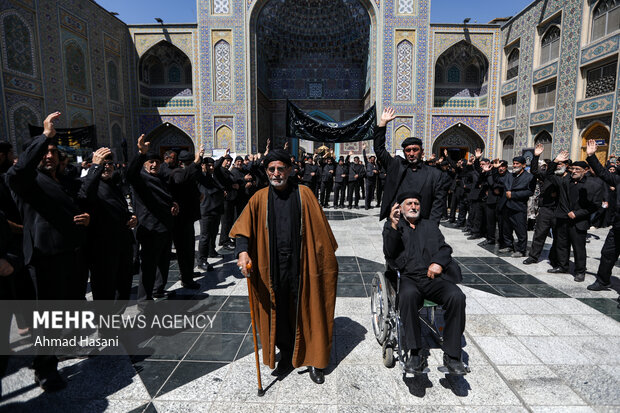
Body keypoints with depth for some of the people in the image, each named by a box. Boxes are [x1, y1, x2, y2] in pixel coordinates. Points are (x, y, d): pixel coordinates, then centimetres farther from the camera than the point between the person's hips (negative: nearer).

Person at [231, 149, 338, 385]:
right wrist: (243, 251, -25)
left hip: (301, 265, -1)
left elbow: (320, 229, 2)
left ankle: (313, 360, 27)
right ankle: (286, 356, 34)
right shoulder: (261, 198, 4)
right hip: (272, 267, 2)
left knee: (307, 312, 7)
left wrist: (328, 259, 2)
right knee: (279, 313, 11)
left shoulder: (303, 194, 0)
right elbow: (244, 226, -7)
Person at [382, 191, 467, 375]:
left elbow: (445, 248, 15)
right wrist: (394, 226, -15)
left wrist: (438, 262, -8)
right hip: (407, 277, -3)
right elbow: (389, 253, -1)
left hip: (432, 277, 3)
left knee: (457, 296, -27)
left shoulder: (430, 226, 27)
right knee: (408, 295, -37)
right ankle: (414, 354, -28)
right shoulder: (391, 226, 16)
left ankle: (451, 355, -15)